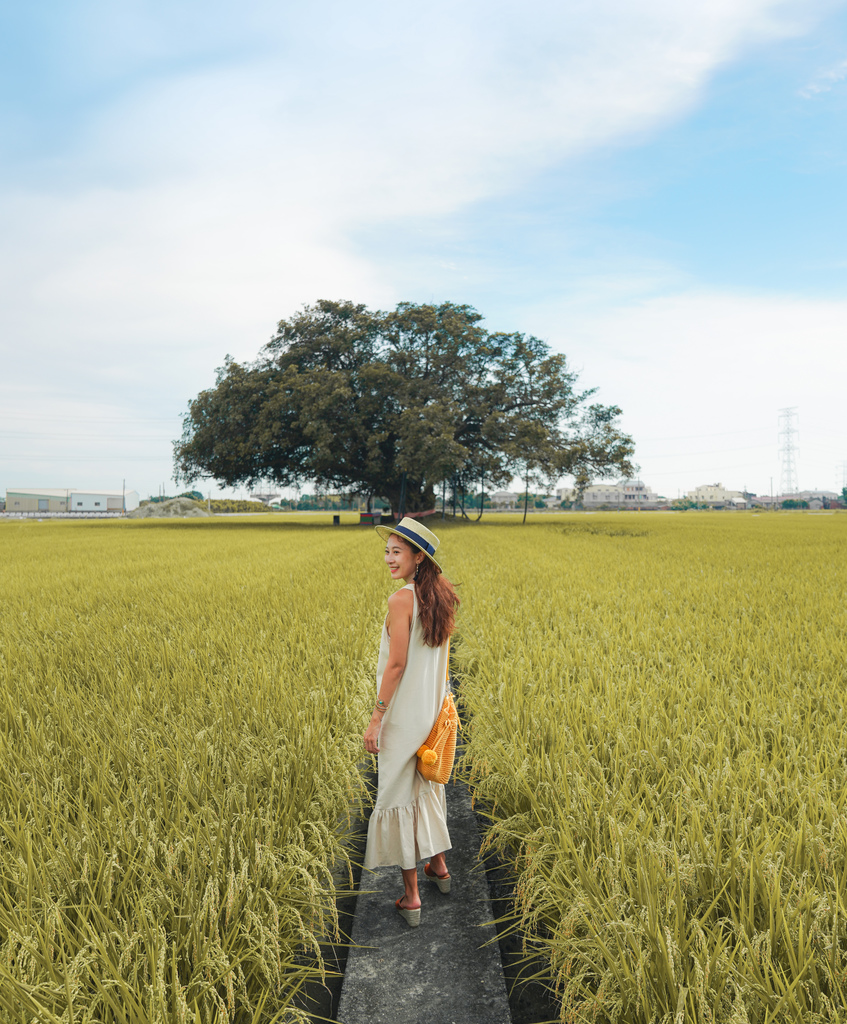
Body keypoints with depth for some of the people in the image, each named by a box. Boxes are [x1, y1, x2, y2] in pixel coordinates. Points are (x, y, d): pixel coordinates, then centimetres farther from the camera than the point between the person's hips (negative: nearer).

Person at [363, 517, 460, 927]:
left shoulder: (402, 599, -20)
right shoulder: (442, 597, 3)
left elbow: (396, 663, -21)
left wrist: (376, 719, -16)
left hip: (403, 712, -8)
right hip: (433, 708, 8)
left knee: (398, 793, 5)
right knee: (427, 785, 24)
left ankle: (411, 896, 14)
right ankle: (438, 866, 40)